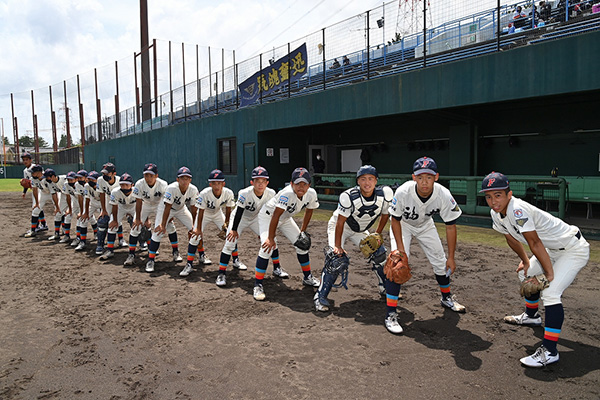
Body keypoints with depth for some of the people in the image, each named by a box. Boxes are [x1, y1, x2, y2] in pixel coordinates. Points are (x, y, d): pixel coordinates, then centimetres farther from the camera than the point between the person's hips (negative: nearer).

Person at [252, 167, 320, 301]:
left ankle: (307, 277, 25)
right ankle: (258, 286, -11)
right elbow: (275, 216, -35)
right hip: (268, 216, -6)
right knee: (267, 248, -21)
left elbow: (309, 211, 1)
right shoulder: (288, 194, -38)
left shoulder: (311, 194, -19)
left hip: (286, 219, 6)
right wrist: (271, 238, -32)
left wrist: (302, 232, 4)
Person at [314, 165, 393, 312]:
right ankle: (321, 296, -13)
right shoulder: (349, 196, -34)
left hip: (360, 231, 5)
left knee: (379, 253, 2)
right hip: (338, 226, -5)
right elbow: (340, 222, -26)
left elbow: (385, 214, -2)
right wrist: (337, 245, -26)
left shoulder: (384, 194, -22)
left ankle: (385, 288, 26)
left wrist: (377, 235, 0)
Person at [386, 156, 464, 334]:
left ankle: (446, 297, 41)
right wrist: (401, 249, -25)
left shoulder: (444, 195, -30)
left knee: (441, 262, 10)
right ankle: (391, 314, -13)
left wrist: (451, 257, -12)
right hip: (402, 224, -3)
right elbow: (395, 220, -21)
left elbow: (450, 227, -17)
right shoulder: (403, 192, -37)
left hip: (425, 226, 3)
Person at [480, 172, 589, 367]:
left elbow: (535, 244, -28)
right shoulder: (496, 213, -5)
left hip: (575, 250, -10)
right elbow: (511, 238, 11)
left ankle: (549, 351, -16)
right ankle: (531, 316, 48)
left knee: (550, 292, -22)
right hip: (554, 250, 10)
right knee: (526, 274, 24)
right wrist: (525, 261, 19)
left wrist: (549, 274, -21)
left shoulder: (517, 210, -33)